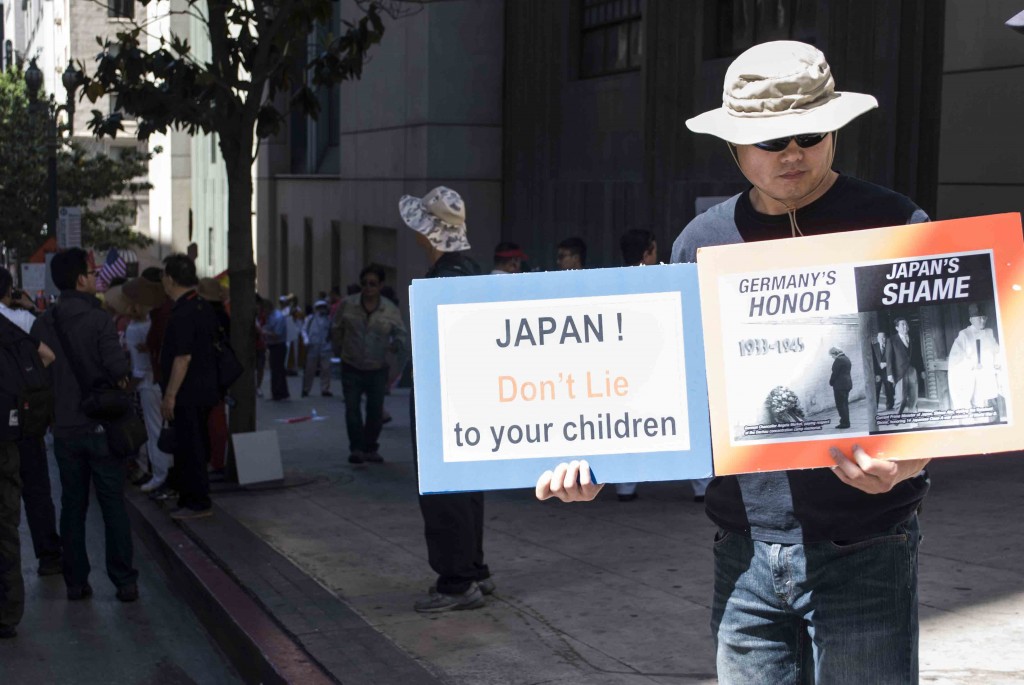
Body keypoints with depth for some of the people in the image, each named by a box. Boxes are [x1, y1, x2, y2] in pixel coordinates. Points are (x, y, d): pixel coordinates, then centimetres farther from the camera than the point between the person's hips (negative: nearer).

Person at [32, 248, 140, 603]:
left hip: (64, 428, 4)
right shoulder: (98, 320, -14)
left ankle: (76, 581, 13)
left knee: (72, 506, 11)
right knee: (114, 506, 4)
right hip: (101, 424, -4)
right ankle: (124, 582, 5)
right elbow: (119, 370, -20)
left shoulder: (42, 324, 1)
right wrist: (120, 379, 1)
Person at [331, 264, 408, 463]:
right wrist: (339, 352, 12)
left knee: (375, 410, 6)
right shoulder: (347, 305, -7)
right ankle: (356, 449, 0)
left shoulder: (390, 310, -8)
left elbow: (402, 340, -1)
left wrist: (398, 370, 0)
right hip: (351, 369, 0)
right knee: (352, 408, -8)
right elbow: (336, 330, 8)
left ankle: (370, 449, 21)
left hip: (378, 370, 0)